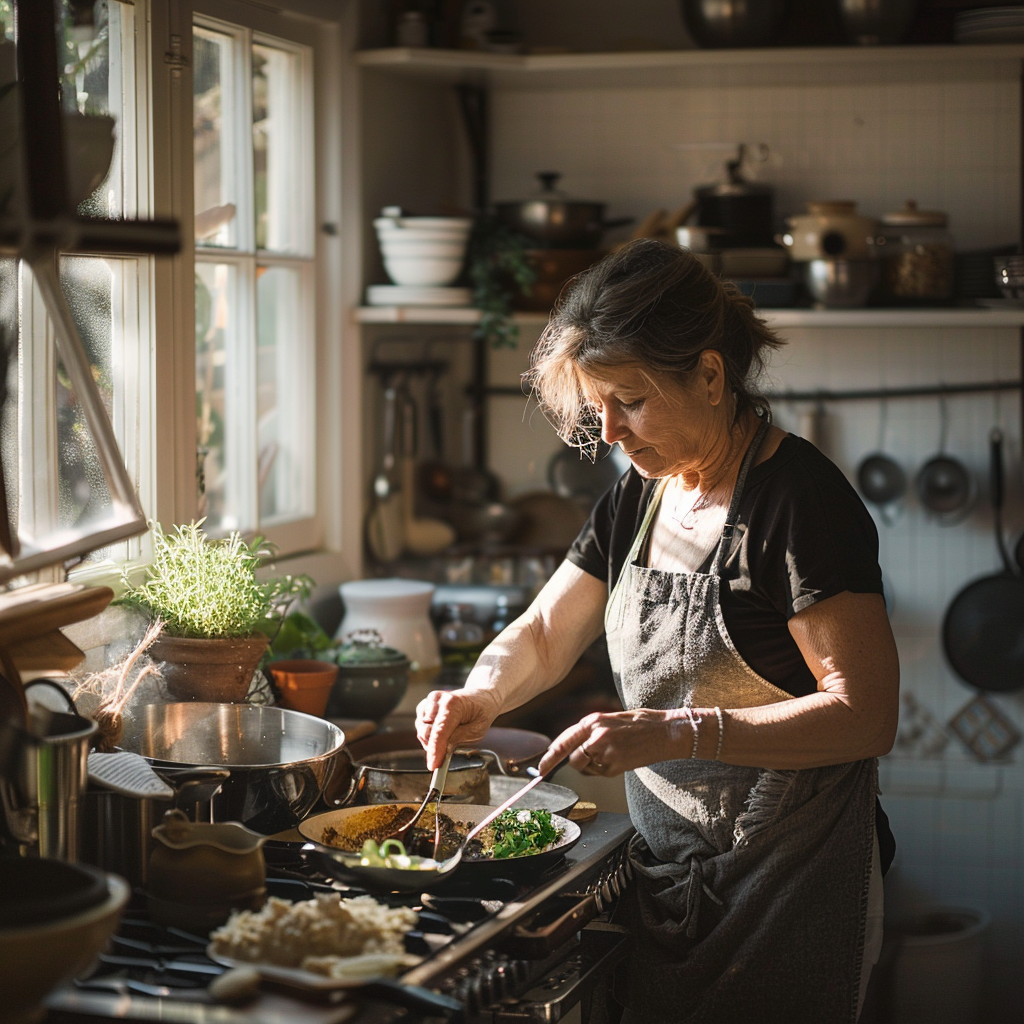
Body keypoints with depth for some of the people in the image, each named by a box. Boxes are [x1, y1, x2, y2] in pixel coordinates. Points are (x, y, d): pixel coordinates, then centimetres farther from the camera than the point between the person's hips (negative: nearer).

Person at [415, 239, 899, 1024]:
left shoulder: (800, 500, -18)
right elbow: (543, 634, 13)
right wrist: (483, 695, -10)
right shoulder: (638, 500, 6)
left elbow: (866, 715, -23)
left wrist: (676, 733, -30)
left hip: (787, 884, -7)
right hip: (664, 870, 7)